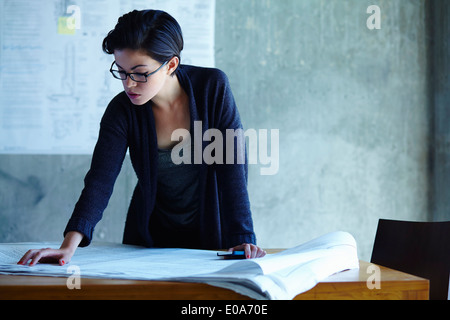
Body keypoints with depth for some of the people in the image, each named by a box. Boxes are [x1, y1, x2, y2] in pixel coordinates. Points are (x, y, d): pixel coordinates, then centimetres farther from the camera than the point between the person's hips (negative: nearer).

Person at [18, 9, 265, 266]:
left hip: (212, 235, -1)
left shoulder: (213, 87, -14)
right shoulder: (122, 110, -11)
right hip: (151, 238, 2)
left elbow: (233, 166, -14)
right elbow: (100, 180, -19)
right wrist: (69, 245, -34)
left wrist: (243, 237, -22)